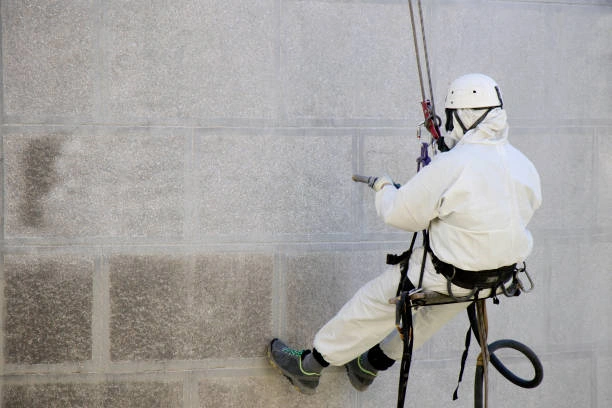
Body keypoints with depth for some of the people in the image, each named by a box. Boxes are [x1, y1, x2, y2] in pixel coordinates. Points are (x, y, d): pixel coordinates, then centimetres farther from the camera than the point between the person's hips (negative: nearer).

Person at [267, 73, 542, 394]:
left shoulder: (451, 166, -26)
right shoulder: (524, 166, -4)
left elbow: (400, 214, -19)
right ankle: (369, 366, 50)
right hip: (500, 273, 7)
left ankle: (308, 367, 27)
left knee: (372, 305, 11)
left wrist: (384, 188, 4)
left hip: (445, 275, -7)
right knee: (427, 317, 30)